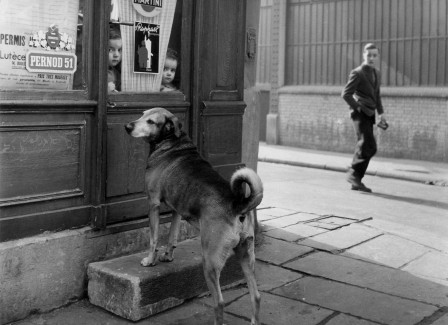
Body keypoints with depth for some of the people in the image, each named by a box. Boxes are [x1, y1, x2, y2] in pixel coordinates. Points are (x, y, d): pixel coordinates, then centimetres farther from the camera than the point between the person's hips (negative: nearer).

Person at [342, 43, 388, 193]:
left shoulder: (377, 74, 18)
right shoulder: (357, 73, -6)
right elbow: (346, 94, -12)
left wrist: (381, 112, 16)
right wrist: (359, 109, -12)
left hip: (369, 115, 8)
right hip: (360, 114, -8)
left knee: (364, 147, 6)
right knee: (369, 146, -19)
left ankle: (356, 181, 12)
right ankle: (354, 173, -7)